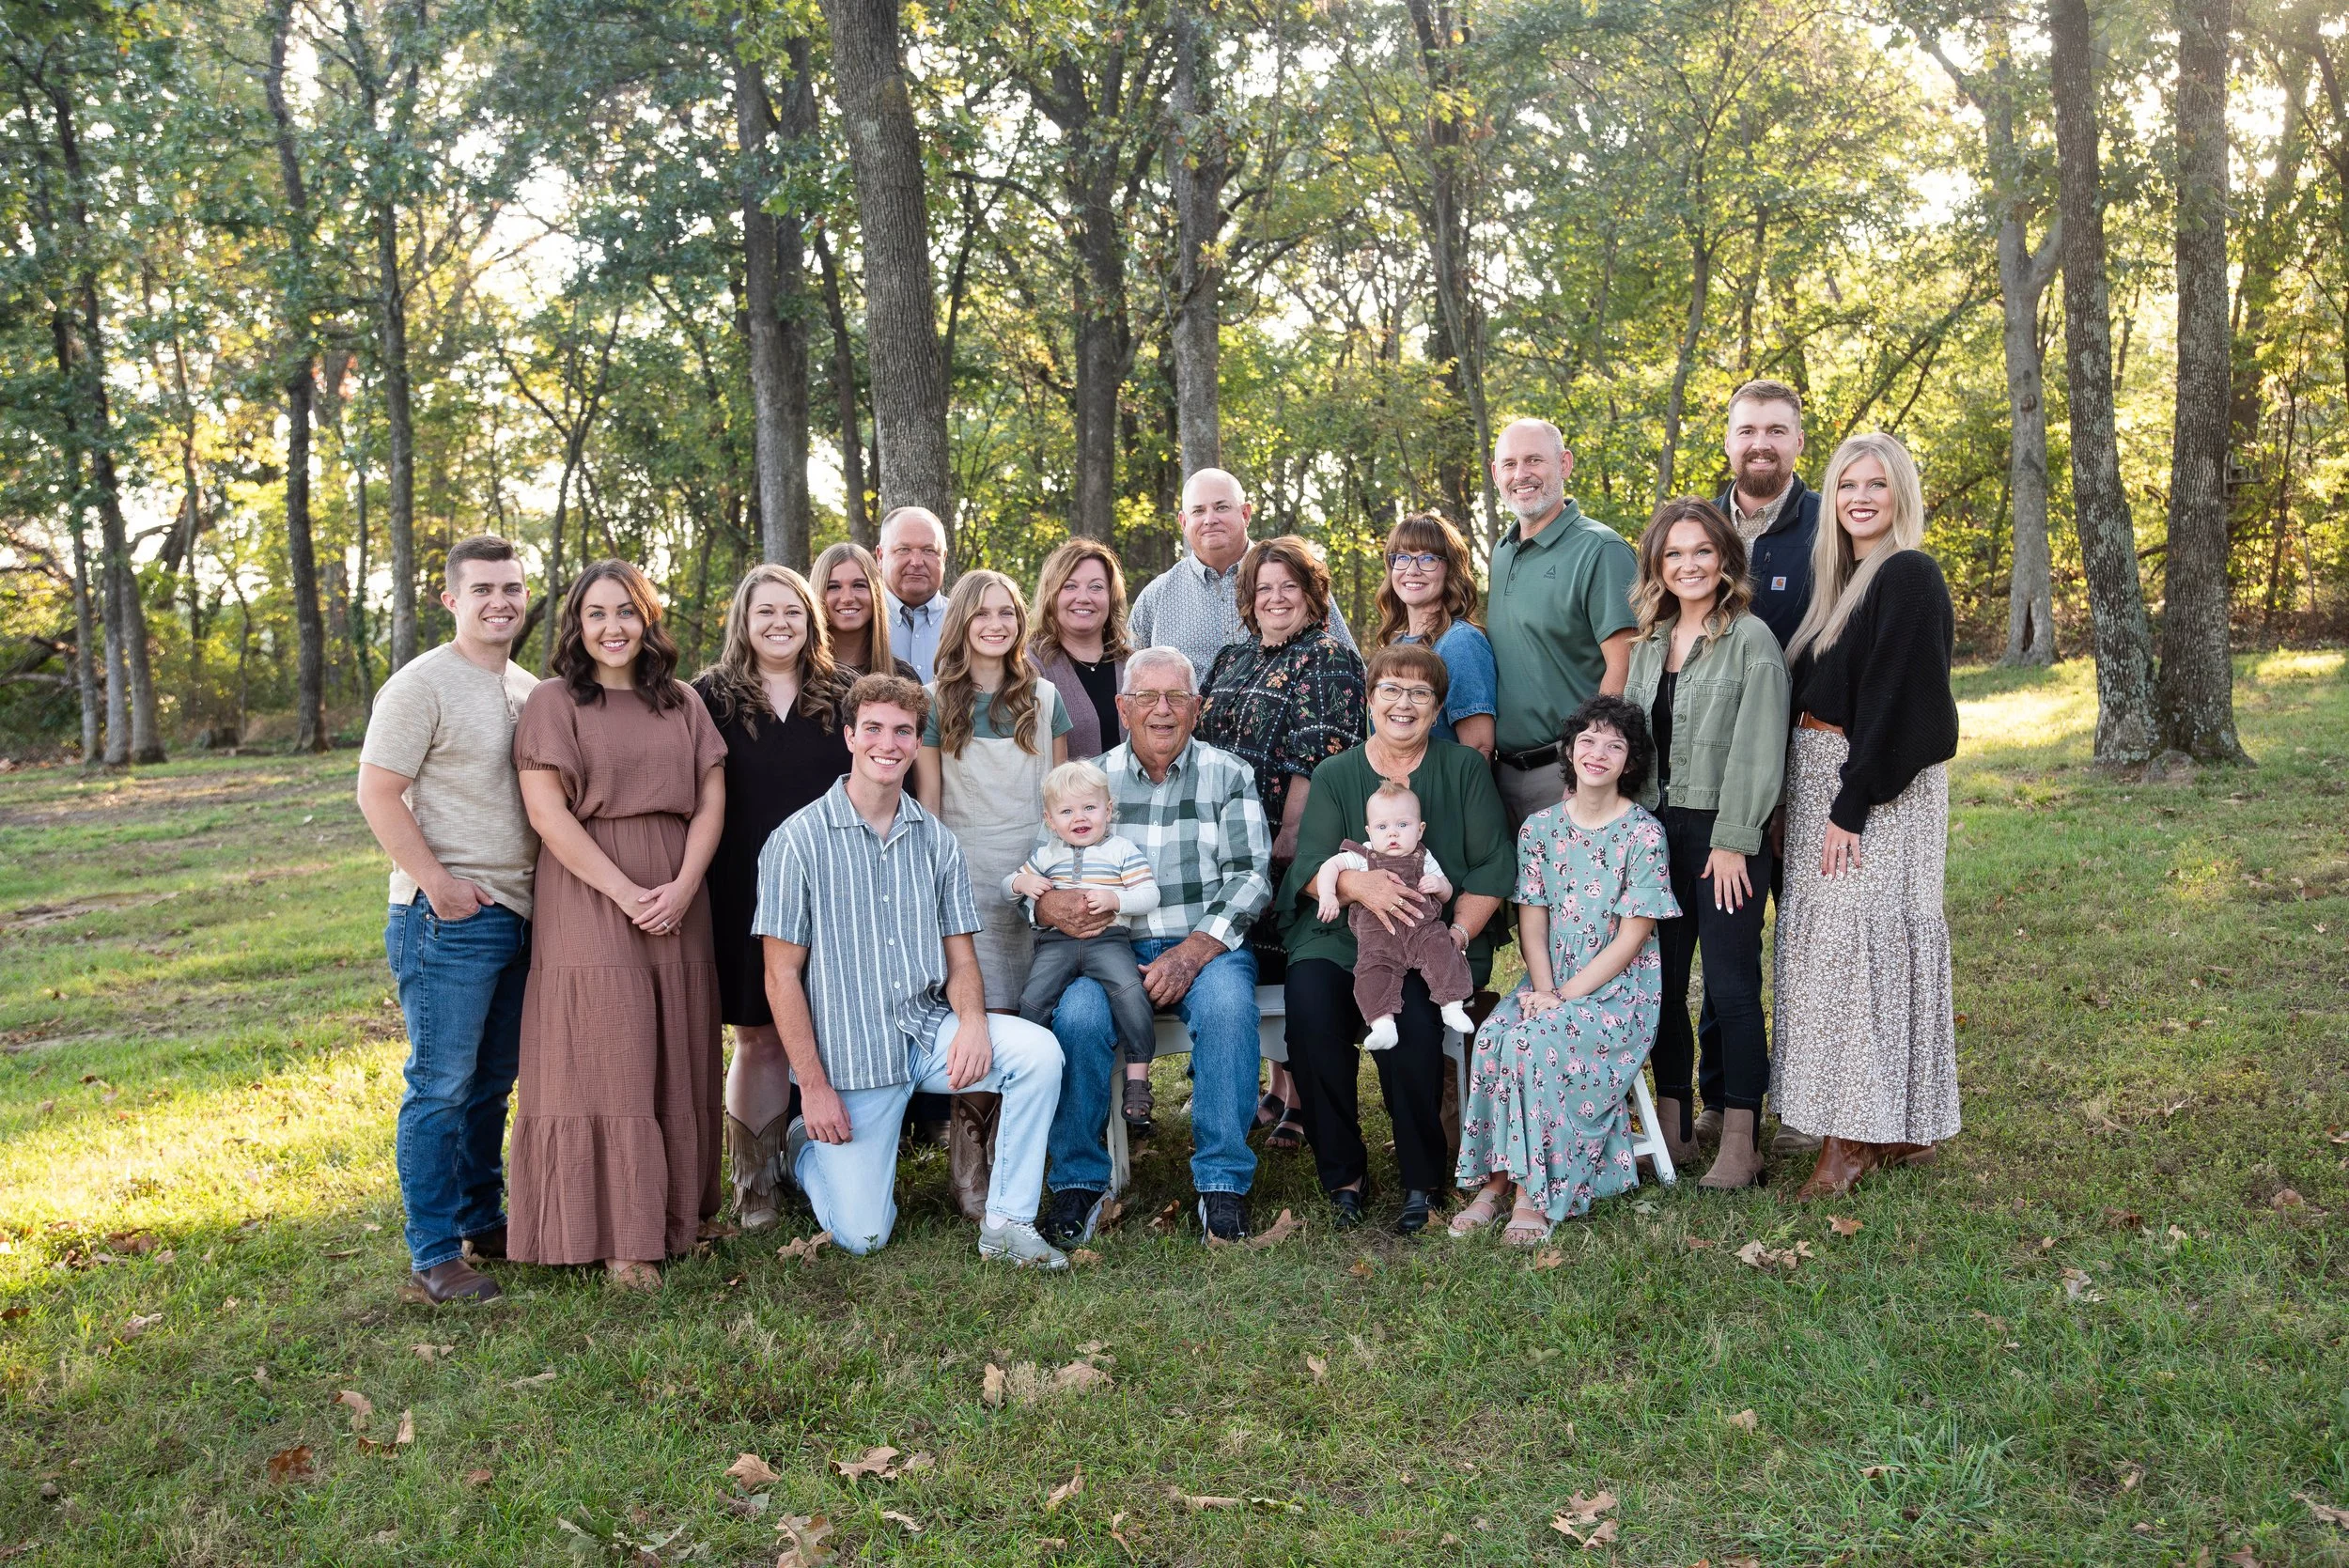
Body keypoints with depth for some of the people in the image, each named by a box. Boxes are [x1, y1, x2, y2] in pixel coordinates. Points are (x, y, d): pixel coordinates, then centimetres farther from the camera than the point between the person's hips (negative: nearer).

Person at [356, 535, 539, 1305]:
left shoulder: (529, 688, 13)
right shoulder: (422, 685, -9)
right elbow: (377, 794, -13)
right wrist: (437, 882, -17)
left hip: (519, 914, 7)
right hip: (448, 919, -7)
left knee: (491, 1084, 16)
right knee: (441, 1088, -3)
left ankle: (484, 1220, 28)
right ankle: (432, 1257, 5)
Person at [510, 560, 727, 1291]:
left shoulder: (682, 703, 12)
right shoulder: (553, 703, 0)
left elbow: (711, 800, 6)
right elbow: (547, 812, -9)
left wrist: (681, 888, -9)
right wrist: (626, 893, -15)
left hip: (678, 901, 4)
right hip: (587, 897, -4)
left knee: (675, 1059, 7)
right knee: (607, 1059, -4)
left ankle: (674, 1215, 18)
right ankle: (620, 1238, 2)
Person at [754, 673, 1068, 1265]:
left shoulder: (936, 840, 5)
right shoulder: (799, 841, -8)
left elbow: (960, 957, 7)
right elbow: (782, 976, -7)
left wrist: (972, 1020, -15)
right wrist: (813, 1086, -11)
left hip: (928, 1029, 4)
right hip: (848, 1050, -3)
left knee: (1038, 1051, -24)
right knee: (863, 1235, -3)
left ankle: (1007, 1224, -10)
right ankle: (805, 1145, 30)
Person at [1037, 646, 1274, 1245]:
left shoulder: (1229, 776, 6)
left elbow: (1250, 877, -2)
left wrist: (1192, 952, -16)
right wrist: (1048, 904, -18)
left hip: (1207, 943, -1)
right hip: (1111, 943, 1)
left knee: (1227, 1004, -33)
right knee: (1076, 1014, -30)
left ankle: (1224, 1182, -19)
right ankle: (1079, 1179, -11)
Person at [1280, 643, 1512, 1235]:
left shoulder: (1465, 769, 9)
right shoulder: (1334, 776, 11)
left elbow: (1492, 866, 2)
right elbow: (1310, 864, -1)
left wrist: (1458, 935, -13)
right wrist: (1359, 883, -24)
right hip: (1342, 936, 2)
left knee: (1409, 1019, -31)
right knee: (1309, 1004, -28)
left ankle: (1422, 1179, -8)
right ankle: (1342, 1172, -10)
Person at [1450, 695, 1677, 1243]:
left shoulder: (1643, 833, -4)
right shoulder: (1539, 827, 8)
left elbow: (1632, 936, -8)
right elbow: (1532, 921, 4)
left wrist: (1566, 994, -16)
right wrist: (1543, 990, -14)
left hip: (1619, 987, -4)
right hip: (1549, 981, 4)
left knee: (1542, 1041, -31)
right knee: (1494, 1035, -27)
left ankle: (1537, 1192, -21)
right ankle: (1497, 1179, -20)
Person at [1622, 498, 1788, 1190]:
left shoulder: (1751, 639, -6)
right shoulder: (1647, 643, 13)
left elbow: (1757, 751, -11)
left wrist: (1732, 841, -15)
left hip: (1723, 834, -6)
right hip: (1655, 828, 6)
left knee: (1730, 984, -3)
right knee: (1660, 978, 8)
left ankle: (1740, 1143, 4)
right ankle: (1672, 1126, 20)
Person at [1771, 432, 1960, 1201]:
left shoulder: (1909, 576, -12)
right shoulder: (1840, 575, 15)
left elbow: (1897, 700, -18)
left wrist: (1852, 805, -19)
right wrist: (1796, 800, 9)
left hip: (1879, 788, -9)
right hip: (1820, 776, 9)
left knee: (1857, 945, -6)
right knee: (1832, 945, 10)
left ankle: (1855, 1138, 2)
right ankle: (1895, 1127, 19)